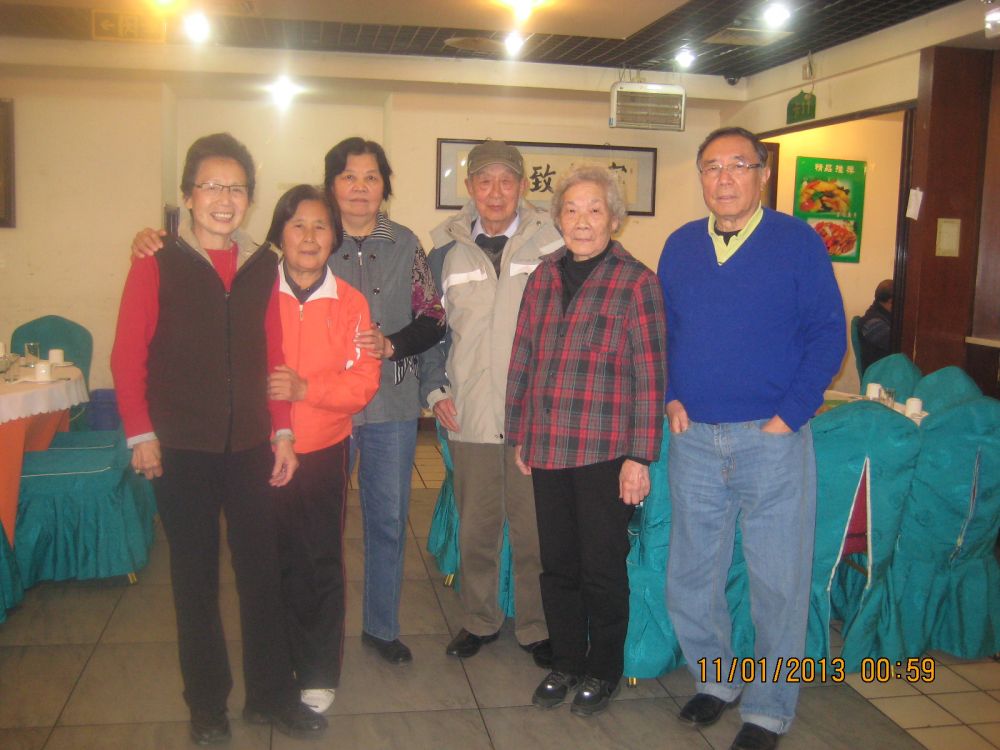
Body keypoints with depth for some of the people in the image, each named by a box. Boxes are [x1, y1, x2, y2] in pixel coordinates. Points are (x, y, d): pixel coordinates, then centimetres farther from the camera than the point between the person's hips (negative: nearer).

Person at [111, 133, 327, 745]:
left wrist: (281, 429, 5)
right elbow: (128, 356, -3)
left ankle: (271, 695, 25)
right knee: (195, 579, 9)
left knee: (262, 570, 8)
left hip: (249, 445, 3)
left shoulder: (263, 266, 6)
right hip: (181, 448, -2)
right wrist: (141, 434, -7)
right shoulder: (157, 265, -3)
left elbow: (273, 354, 8)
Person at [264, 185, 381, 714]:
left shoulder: (349, 303, -2)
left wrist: (305, 387, -19)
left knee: (323, 563, 7)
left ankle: (320, 674, 23)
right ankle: (280, 666, 30)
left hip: (324, 450, 0)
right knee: (279, 561, 11)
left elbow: (364, 382, -6)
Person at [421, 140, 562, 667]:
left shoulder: (550, 244, -1)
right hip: (469, 413, 2)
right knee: (476, 528, 13)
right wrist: (435, 389, 3)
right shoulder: (447, 249, 6)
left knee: (533, 529, 7)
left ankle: (535, 626, 25)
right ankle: (479, 620, 32)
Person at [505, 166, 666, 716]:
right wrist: (518, 434, 12)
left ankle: (603, 669, 29)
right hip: (547, 448, 5)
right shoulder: (543, 277, 8)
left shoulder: (635, 282, -6)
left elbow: (650, 376, -8)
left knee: (602, 568, 8)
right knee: (557, 563, 14)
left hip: (605, 450, -4)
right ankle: (565, 661, 33)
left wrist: (639, 457, -11)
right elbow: (522, 359, 12)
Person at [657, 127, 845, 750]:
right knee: (691, 575, 13)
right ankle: (715, 679, 34)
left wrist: (789, 414, -11)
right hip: (694, 440, 4)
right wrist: (671, 396, 2)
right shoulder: (680, 246, 8)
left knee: (778, 581, 5)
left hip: (772, 439, -3)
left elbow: (828, 334, -5)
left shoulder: (797, 241, -3)